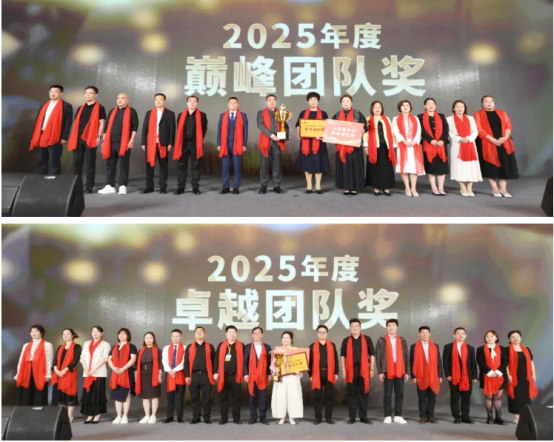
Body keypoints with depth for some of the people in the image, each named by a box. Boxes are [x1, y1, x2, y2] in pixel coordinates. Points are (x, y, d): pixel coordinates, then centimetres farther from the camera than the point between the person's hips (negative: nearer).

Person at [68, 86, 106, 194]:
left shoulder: (99, 108, 1)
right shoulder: (80, 108, 18)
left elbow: (101, 123, -4)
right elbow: (76, 123, 20)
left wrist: (98, 136, -13)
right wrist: (73, 137, 13)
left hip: (91, 139, -6)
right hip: (78, 139, 6)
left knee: (90, 163, -2)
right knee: (77, 162, 6)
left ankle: (89, 186, 3)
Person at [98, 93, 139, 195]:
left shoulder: (131, 112, 2)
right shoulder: (112, 111, 16)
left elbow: (135, 127, -4)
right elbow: (107, 126, 17)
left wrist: (132, 140, -11)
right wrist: (104, 140, 12)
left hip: (124, 142, -5)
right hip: (111, 142, 5)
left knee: (124, 164, 0)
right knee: (110, 164, 5)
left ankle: (123, 186, 6)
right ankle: (110, 186, 11)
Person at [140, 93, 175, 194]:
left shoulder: (170, 114, 6)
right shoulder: (149, 113, 14)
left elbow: (172, 129, 0)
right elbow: (145, 128, 11)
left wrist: (171, 143, -9)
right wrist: (143, 143, 4)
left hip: (163, 143, -3)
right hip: (150, 143, 3)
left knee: (163, 165, 2)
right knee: (149, 165, 4)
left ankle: (163, 187, 8)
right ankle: (149, 186, 11)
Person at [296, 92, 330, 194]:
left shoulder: (323, 114, 7)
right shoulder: (303, 113, 10)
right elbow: (298, 126, 11)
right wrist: (299, 132, -11)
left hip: (319, 142, -1)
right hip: (306, 142, 1)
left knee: (318, 163, -2)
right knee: (307, 163, 1)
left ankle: (318, 186, 5)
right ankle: (309, 185, 7)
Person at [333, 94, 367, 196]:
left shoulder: (358, 114, 3)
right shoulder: (337, 115, 12)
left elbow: (365, 127, -1)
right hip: (341, 146, 3)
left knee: (354, 165, -4)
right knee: (343, 165, 2)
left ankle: (354, 188, 2)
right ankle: (346, 187, 8)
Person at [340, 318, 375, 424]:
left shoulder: (367, 339, 4)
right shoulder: (346, 341, 6)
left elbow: (372, 355, 5)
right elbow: (343, 356, 7)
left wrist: (371, 369, 0)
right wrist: (343, 370, 0)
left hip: (364, 370, 0)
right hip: (351, 370, 0)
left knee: (364, 393, 5)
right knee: (351, 394, 4)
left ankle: (363, 416, 14)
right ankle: (352, 417, 11)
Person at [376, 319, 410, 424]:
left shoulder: (402, 341, 10)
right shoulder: (381, 340, 4)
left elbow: (406, 357, 9)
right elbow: (378, 357, 1)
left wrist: (407, 372, 3)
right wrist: (380, 372, -6)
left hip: (400, 372, 2)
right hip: (387, 372, -2)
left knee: (400, 394, 4)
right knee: (387, 395, 1)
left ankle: (398, 416, 12)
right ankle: (388, 416, 8)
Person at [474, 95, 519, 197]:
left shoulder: (502, 113, 14)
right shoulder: (478, 114, 3)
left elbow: (508, 125, 6)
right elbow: (479, 129, -9)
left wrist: (505, 137, -13)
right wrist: (492, 139, -19)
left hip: (503, 143, 3)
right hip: (488, 144, -3)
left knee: (504, 165, -1)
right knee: (491, 166, -4)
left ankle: (503, 189, 4)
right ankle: (495, 189, 3)